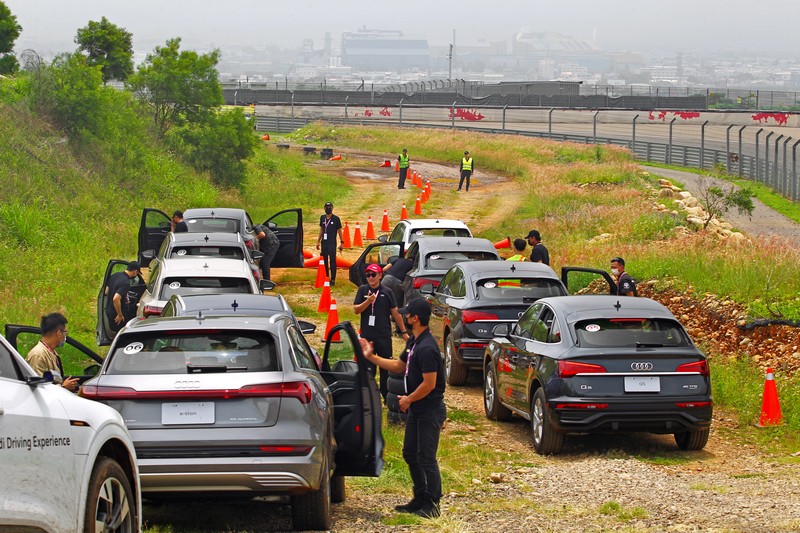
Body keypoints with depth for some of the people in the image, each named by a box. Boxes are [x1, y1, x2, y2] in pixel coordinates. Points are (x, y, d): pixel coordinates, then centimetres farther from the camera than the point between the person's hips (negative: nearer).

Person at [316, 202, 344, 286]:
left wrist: (341, 242, -4)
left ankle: (333, 280, -4)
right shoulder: (322, 218, 9)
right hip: (324, 243, 5)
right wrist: (318, 241, 16)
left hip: (332, 243, -5)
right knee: (324, 261, 10)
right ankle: (326, 278, 20)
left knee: (332, 261, -6)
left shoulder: (336, 219, -4)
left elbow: (339, 231, -1)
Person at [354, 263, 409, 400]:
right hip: (367, 336, 1)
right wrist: (368, 301, -18)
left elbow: (395, 313, 7)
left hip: (384, 336, -1)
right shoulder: (363, 290, 4)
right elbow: (356, 310, -2)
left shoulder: (386, 292, 2)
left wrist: (404, 332, 7)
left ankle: (387, 396, 10)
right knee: (368, 369, 7)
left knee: (387, 367, 2)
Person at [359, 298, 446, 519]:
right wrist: (372, 358, 19)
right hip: (417, 409, 11)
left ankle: (432, 504, 3)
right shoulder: (414, 342, 9)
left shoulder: (427, 348, -24)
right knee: (410, 454, 16)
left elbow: (429, 384, -25)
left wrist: (408, 400, -12)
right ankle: (420, 499, 26)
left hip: (429, 410, -11)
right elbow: (399, 366, 22)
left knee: (426, 457, -5)